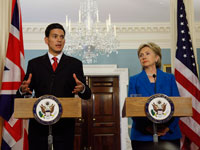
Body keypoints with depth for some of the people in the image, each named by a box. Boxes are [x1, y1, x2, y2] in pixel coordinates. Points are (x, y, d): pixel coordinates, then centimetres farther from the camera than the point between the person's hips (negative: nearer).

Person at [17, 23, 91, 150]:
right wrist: (23, 90, -17)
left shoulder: (75, 64, 9)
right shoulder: (34, 64, 11)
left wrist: (82, 89, -19)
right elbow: (26, 90, 6)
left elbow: (87, 95, 4)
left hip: (64, 122, 0)